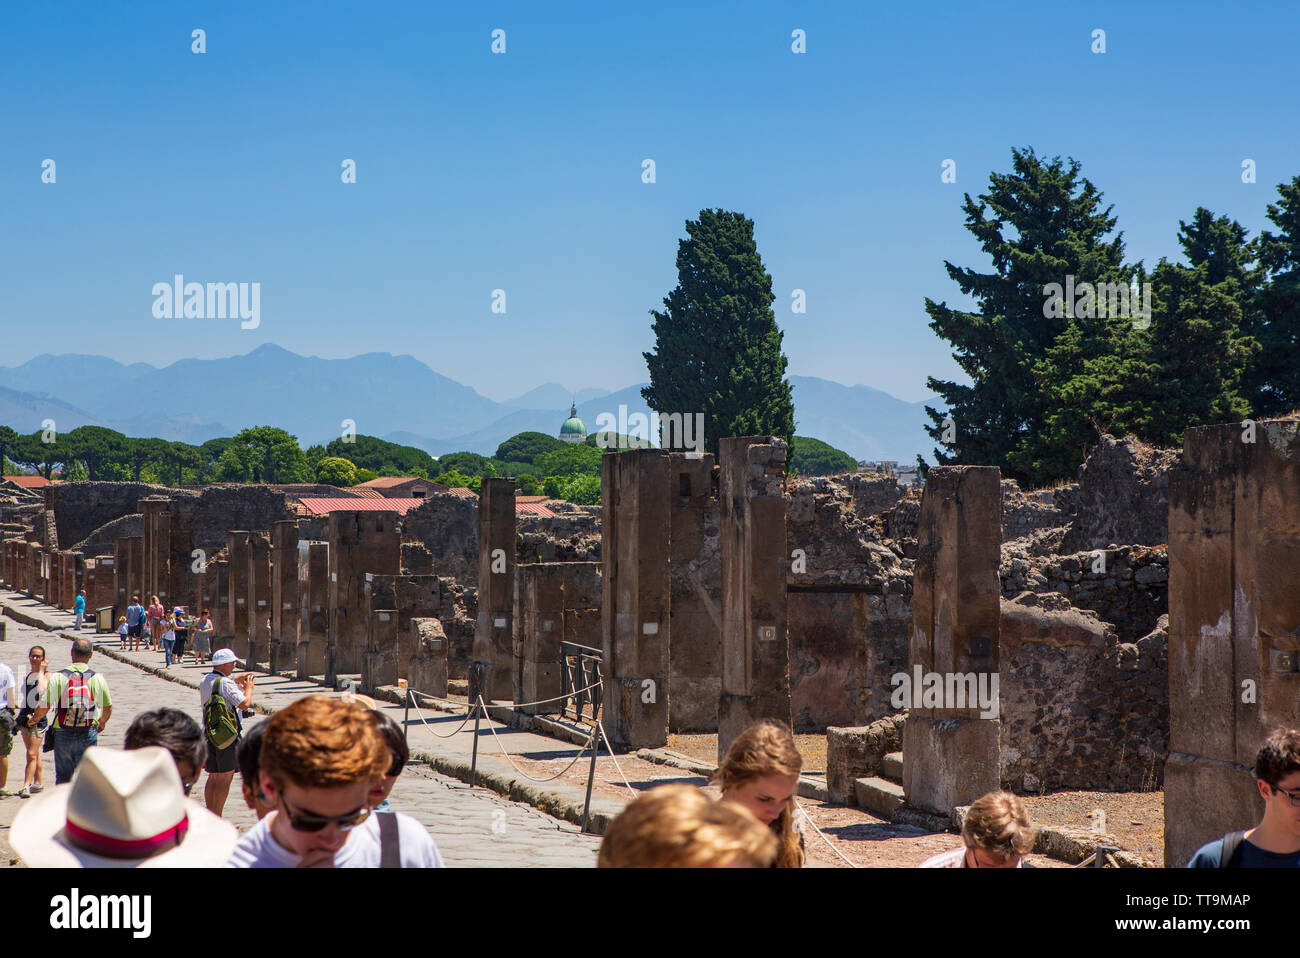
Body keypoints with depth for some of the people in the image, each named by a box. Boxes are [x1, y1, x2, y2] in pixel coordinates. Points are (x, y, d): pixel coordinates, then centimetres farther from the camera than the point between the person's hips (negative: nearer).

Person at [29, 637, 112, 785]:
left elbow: (44, 706, -8)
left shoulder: (58, 677, -5)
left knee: (63, 778, 9)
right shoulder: (97, 678, -1)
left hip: (63, 735, 0)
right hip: (88, 734, 0)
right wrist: (101, 723, 27)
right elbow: (108, 708, 6)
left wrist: (34, 719, 14)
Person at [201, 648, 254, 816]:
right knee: (225, 779, -2)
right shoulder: (226, 683, -17)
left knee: (213, 777, 15)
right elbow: (244, 703, -22)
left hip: (209, 733, 8)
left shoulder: (205, 680, 10)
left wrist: (237, 680, 23)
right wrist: (249, 687, -6)